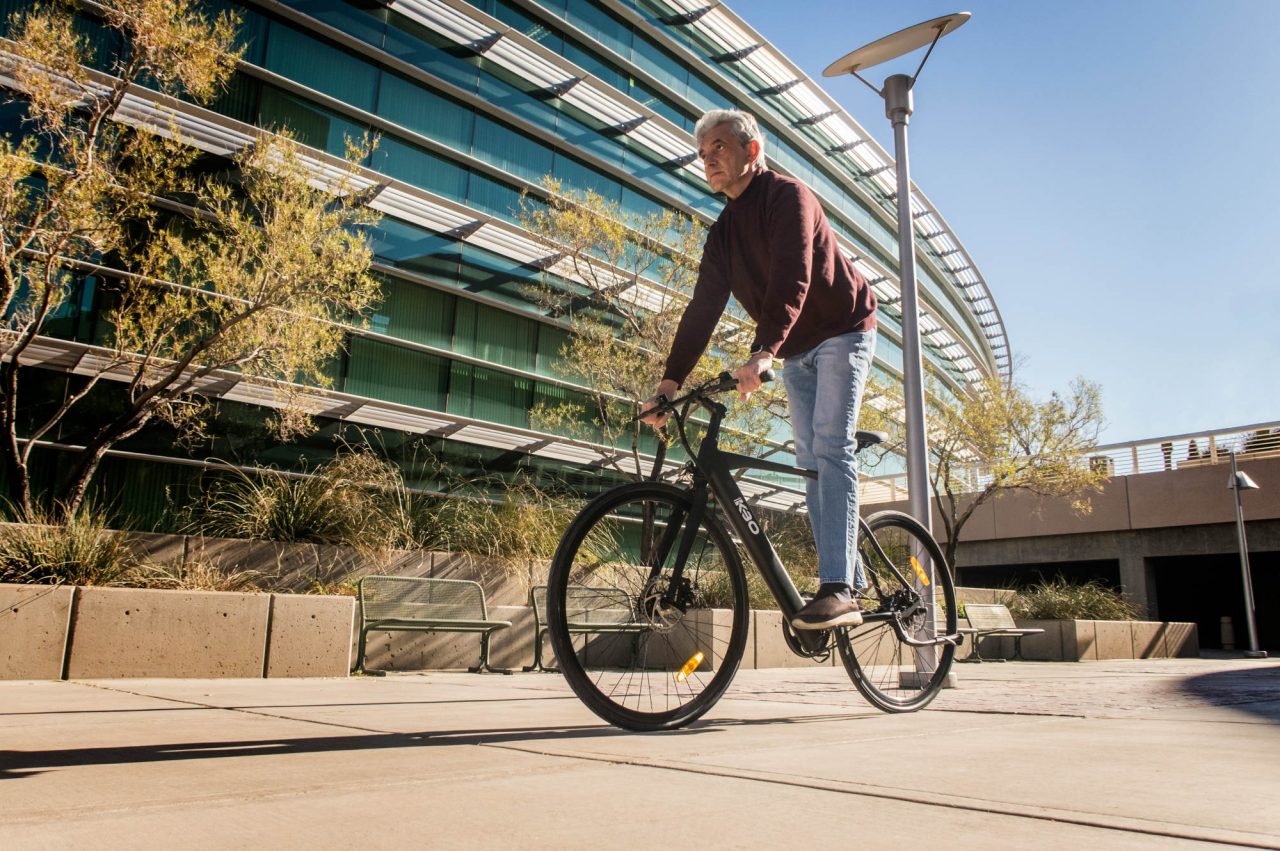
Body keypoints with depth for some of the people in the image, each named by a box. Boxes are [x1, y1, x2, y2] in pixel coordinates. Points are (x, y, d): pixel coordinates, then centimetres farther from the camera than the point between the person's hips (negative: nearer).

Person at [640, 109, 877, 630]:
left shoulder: (787, 197, -16)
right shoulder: (723, 232, 6)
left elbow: (791, 282, -31)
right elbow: (702, 310, 0)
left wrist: (761, 354, -45)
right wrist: (670, 381, -9)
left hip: (841, 333, -8)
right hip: (796, 352, 8)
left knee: (830, 449, -19)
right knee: (809, 461, 2)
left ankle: (838, 589, -23)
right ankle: (847, 583, 5)